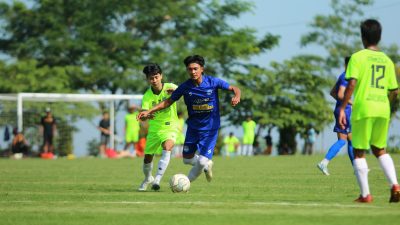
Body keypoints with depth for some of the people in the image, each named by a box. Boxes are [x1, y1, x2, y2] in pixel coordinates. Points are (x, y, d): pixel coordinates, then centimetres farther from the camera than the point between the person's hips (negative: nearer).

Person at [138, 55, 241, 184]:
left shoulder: (213, 82, -13)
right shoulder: (185, 87, -9)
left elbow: (234, 89, -3)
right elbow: (168, 102, 2)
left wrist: (237, 97, -27)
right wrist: (149, 111, -6)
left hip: (210, 129, -3)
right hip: (193, 127, 3)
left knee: (202, 161, -14)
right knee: (187, 159, 9)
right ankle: (207, 164, 39)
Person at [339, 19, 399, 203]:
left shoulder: (358, 57, -3)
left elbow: (351, 84, -14)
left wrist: (342, 108, -11)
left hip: (363, 108, -5)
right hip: (383, 109, 5)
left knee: (359, 151, 6)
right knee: (380, 149, 19)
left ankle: (365, 194, 0)